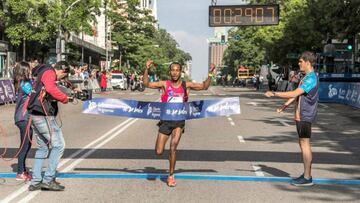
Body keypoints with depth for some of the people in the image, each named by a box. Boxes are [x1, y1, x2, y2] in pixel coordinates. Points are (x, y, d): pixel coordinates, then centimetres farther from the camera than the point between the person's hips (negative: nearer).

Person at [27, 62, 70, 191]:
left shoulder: (41, 73, 21)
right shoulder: (49, 73, -9)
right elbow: (51, 89, -29)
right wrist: (65, 99, -19)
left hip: (35, 116, 10)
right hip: (44, 116, -10)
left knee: (42, 148, 16)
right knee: (58, 145, -4)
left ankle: (35, 182, 16)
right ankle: (48, 179, -4)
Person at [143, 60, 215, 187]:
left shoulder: (186, 85, 4)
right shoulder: (164, 84, 0)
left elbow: (204, 87, 5)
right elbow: (146, 84, -6)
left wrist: (210, 73, -7)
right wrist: (147, 70, -19)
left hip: (179, 121, 0)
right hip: (165, 120, 0)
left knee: (173, 147, -12)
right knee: (158, 152, -2)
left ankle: (171, 176, 5)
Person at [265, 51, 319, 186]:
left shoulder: (311, 79, -18)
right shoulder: (307, 77, 15)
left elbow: (294, 93, -23)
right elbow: (297, 94, 21)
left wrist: (274, 94, -19)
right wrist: (285, 105, 14)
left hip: (305, 116, -10)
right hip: (301, 116, 10)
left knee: (305, 144, -6)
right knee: (302, 144, 14)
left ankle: (307, 178, -2)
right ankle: (306, 175, 22)